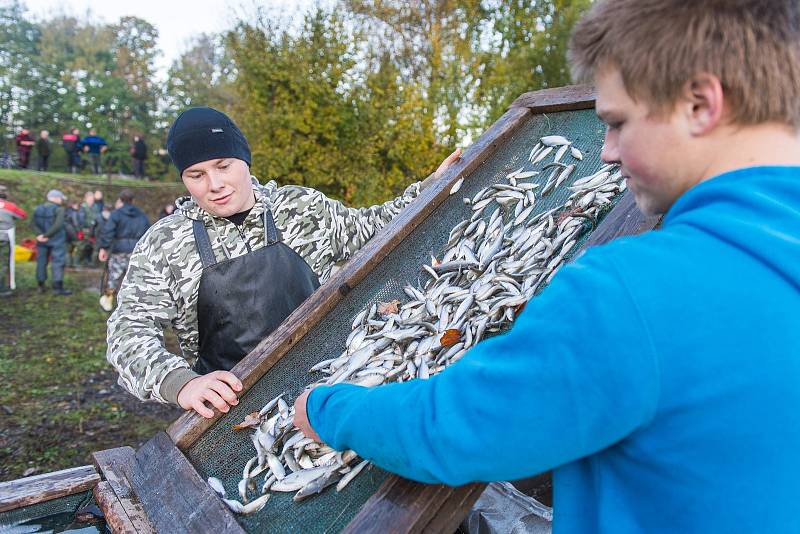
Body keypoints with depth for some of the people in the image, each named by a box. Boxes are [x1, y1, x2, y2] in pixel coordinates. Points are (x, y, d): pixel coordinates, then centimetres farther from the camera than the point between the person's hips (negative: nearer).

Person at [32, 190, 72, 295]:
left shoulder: (38, 209, 8)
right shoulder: (59, 209, -11)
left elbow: (35, 224, -2)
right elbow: (58, 225, -21)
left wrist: (42, 235, -13)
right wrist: (46, 235, -15)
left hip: (42, 240, 6)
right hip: (57, 240, -6)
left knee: (42, 261, 15)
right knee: (58, 263, -3)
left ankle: (41, 285, 21)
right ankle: (57, 287, -6)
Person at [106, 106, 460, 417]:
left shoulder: (302, 206, 4)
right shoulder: (163, 245, -1)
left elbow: (366, 229, 18)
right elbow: (130, 332, -8)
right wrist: (180, 382, -27)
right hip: (229, 397, 0)